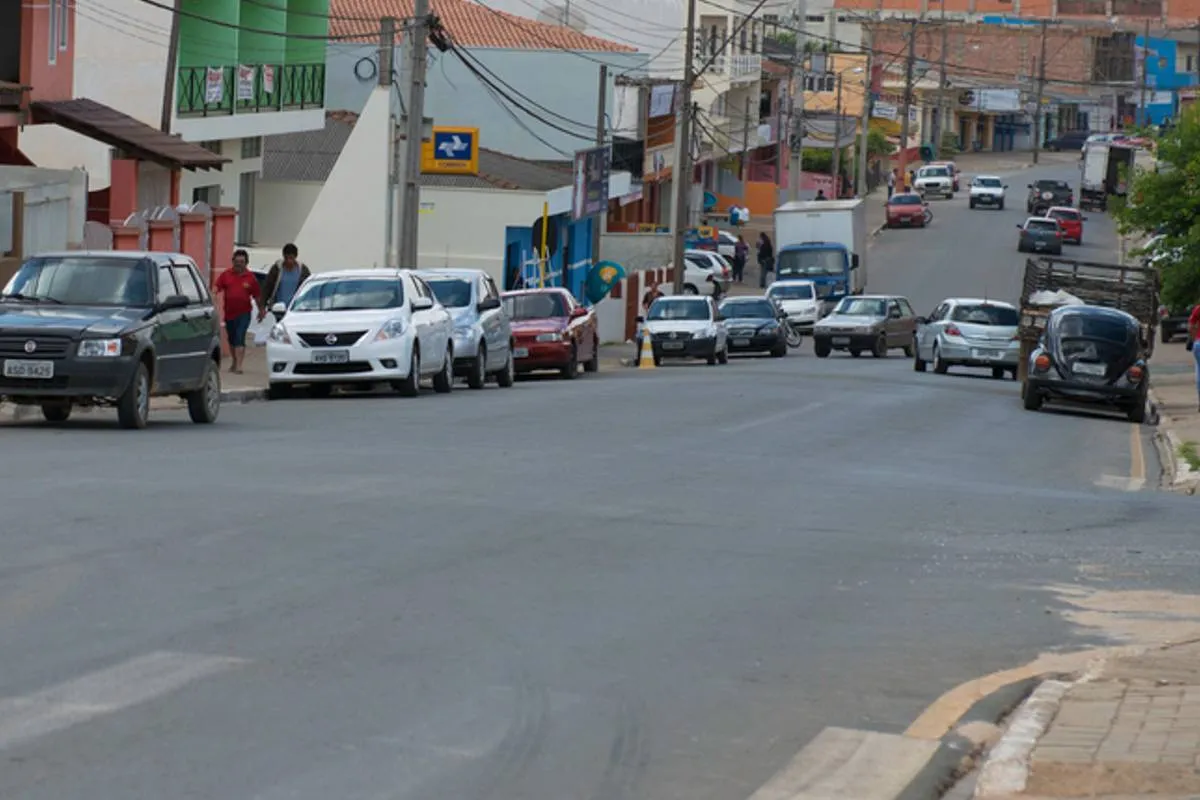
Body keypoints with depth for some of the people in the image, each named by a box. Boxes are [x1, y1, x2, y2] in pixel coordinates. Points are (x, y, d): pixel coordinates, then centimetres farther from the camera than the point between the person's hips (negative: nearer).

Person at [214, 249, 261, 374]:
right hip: (229, 312, 3)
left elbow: (257, 296, 7)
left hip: (243, 313, -3)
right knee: (231, 339, 15)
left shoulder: (250, 277, 2)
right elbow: (216, 287, -4)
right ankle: (234, 362, 33)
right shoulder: (226, 275, 5)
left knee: (240, 339, -12)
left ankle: (238, 366, -16)